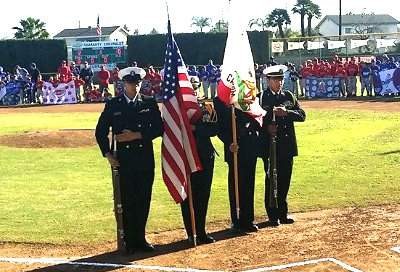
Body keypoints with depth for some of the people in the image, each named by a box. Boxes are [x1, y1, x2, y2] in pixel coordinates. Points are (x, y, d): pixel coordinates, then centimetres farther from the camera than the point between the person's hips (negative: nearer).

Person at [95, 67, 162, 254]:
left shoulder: (150, 103, 6)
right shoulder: (113, 105, 3)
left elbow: (159, 128, 2)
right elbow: (100, 132, 7)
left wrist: (137, 135, -10)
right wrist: (108, 154, -2)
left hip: (145, 160, 2)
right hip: (124, 160, -1)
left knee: (143, 200, 6)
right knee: (127, 202, 0)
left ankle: (140, 239, 19)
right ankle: (129, 241, 10)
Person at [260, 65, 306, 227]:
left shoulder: (288, 96, 10)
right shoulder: (262, 98, -1)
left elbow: (302, 116, 3)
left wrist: (286, 112, -13)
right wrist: (267, 127, -20)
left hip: (287, 145, 4)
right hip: (270, 145, -4)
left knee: (284, 181, 9)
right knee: (271, 180, 1)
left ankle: (282, 213, 20)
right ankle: (273, 216, 10)